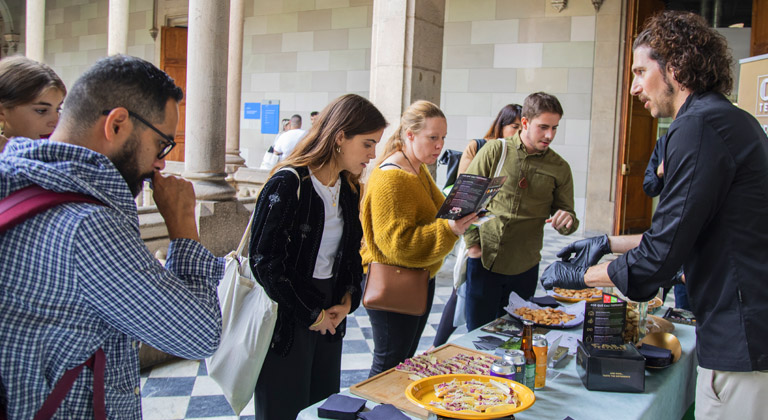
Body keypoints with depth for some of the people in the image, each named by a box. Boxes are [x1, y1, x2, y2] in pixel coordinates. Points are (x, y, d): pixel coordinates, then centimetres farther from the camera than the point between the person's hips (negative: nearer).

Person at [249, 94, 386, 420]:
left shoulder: (348, 189, 8)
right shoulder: (288, 185, -17)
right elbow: (266, 262, -18)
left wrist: (348, 301, 0)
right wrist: (312, 314, -11)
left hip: (330, 317, 7)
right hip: (286, 320, -7)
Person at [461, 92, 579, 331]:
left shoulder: (559, 168, 4)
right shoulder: (494, 151, -2)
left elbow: (568, 216, 10)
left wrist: (567, 221, -15)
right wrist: (472, 242, -4)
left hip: (524, 267, 2)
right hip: (484, 258, -1)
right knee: (478, 332, 6)